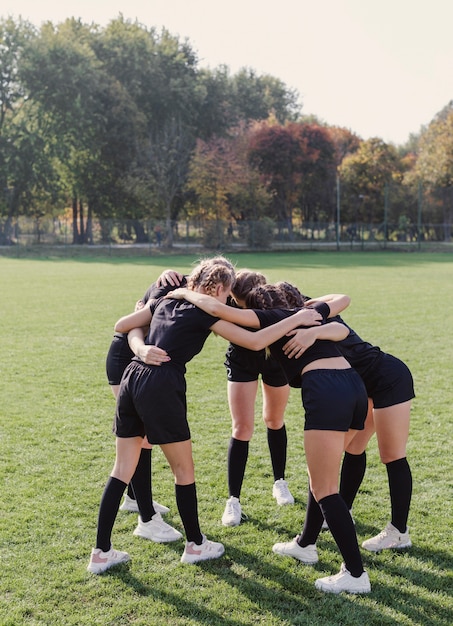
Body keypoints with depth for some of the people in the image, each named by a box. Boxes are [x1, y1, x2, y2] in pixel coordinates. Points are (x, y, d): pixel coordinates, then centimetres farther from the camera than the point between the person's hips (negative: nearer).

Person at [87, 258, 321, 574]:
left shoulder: (165, 301, 17)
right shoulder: (205, 313, -1)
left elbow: (121, 326, 20)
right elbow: (255, 341, -5)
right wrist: (297, 319, 2)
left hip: (131, 378, 7)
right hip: (161, 387, -7)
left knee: (122, 469, 12)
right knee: (184, 469, 11)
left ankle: (101, 553, 15)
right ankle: (195, 544, 26)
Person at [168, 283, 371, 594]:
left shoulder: (268, 317, 10)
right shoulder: (308, 312, 28)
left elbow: (218, 308, -1)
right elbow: (343, 299, 47)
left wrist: (185, 293, 14)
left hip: (326, 392, -8)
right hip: (356, 387, 8)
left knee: (324, 489, -1)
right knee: (322, 477, 23)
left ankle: (356, 574, -1)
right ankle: (306, 544, 38)